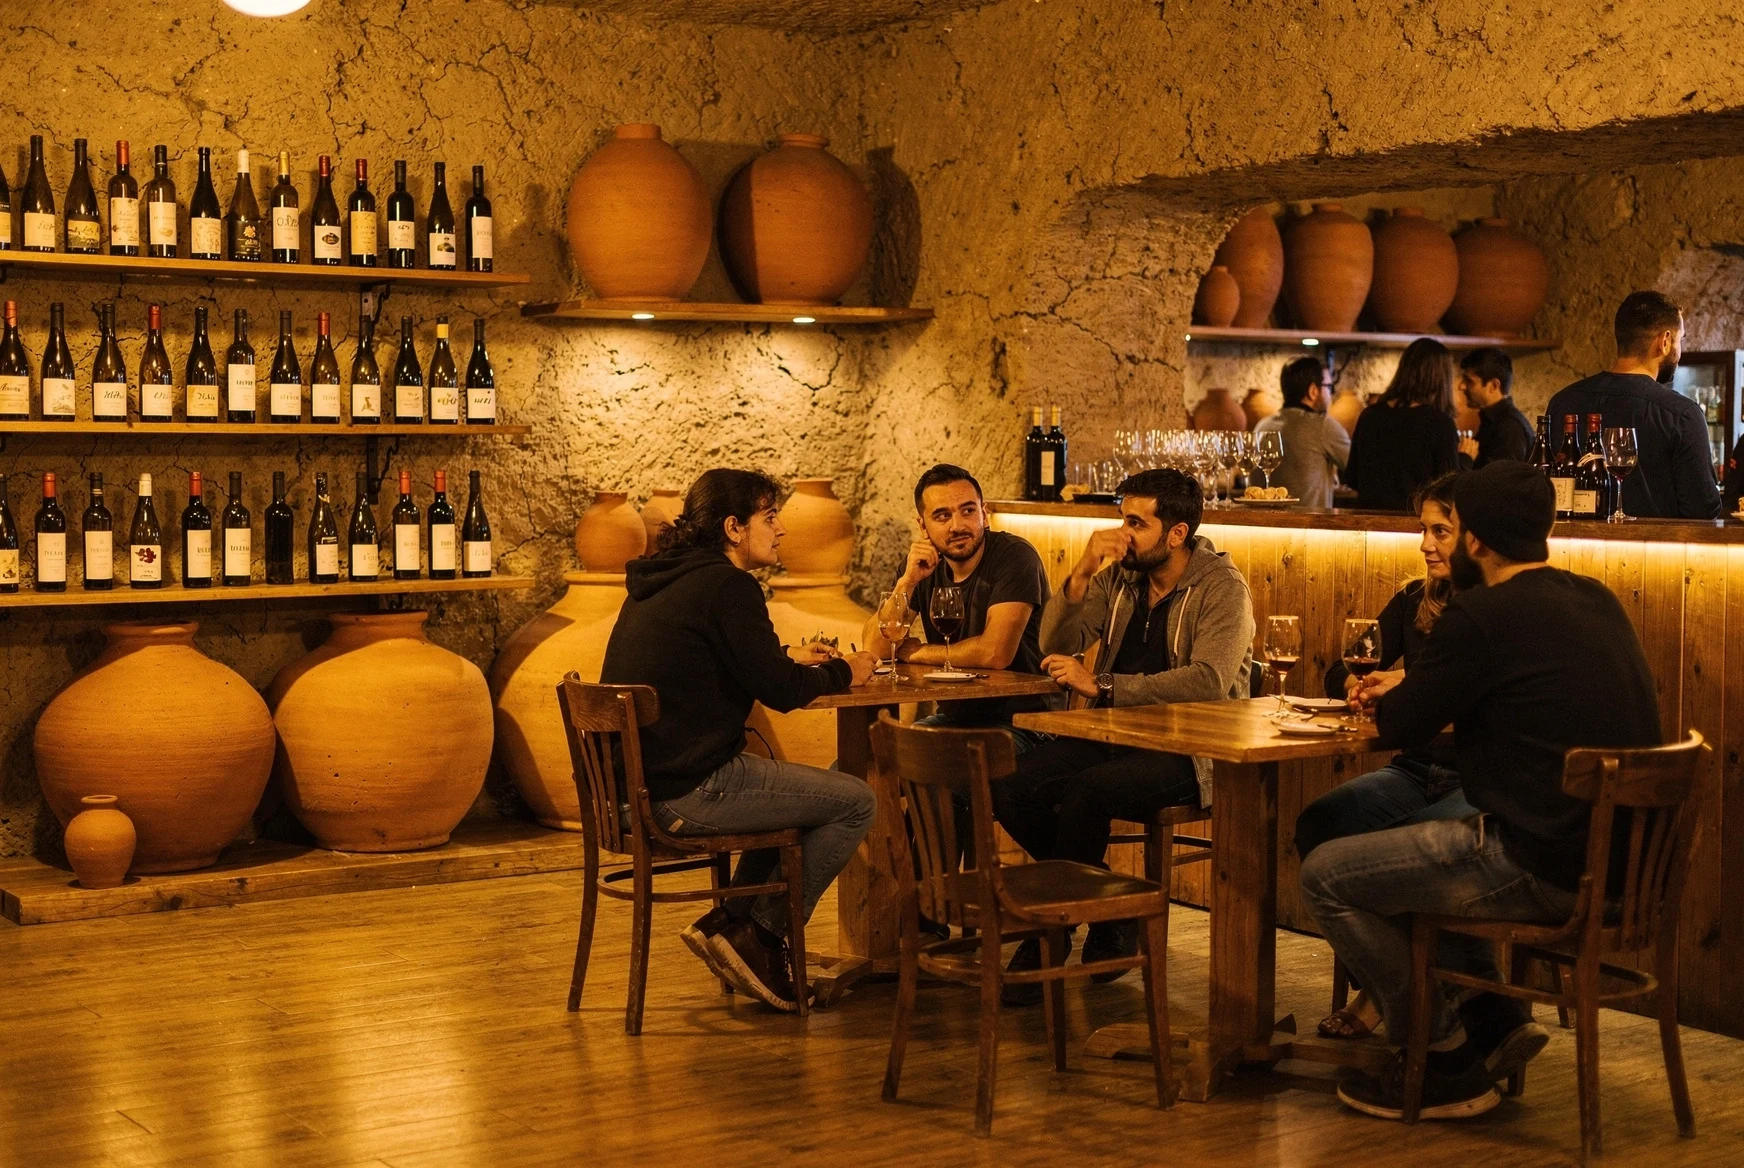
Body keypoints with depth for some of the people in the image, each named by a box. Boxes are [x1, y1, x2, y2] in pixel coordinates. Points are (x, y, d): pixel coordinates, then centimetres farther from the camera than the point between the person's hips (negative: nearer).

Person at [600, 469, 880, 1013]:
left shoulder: (661, 580, 15)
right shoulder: (727, 586, -14)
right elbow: (782, 692, -16)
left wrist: (790, 659, 20)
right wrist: (842, 672, 3)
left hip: (639, 781, 10)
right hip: (688, 792, -10)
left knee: (800, 789, 28)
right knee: (855, 801, -1)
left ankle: (728, 922, 20)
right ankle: (759, 934, 4)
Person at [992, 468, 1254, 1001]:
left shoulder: (1222, 588, -8)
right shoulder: (1118, 577, 10)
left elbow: (1210, 680, -24)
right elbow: (1054, 646, 5)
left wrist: (1102, 686, -24)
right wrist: (1082, 572, -10)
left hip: (1189, 750, -6)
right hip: (1117, 735, 6)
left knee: (1086, 792, -33)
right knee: (1012, 787, -19)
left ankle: (1045, 944, -14)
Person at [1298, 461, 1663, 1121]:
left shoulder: (1481, 616, -17)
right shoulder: (1597, 602, 10)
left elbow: (1399, 729, -7)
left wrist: (1399, 697, 16)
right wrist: (1413, 692, 24)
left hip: (1542, 868, -9)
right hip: (1617, 860, 9)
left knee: (1325, 875, 4)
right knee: (1422, 850, 31)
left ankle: (1444, 1062, 11)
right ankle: (1494, 1015, 22)